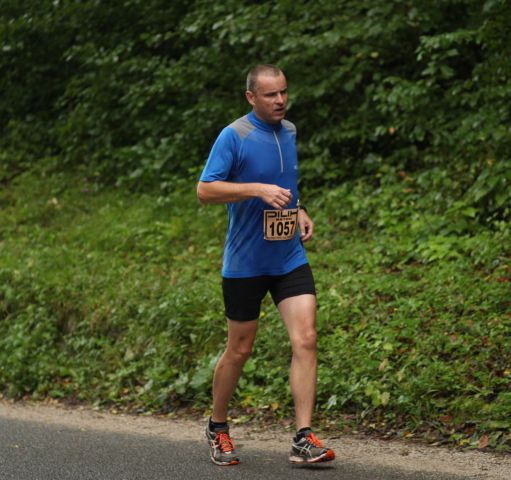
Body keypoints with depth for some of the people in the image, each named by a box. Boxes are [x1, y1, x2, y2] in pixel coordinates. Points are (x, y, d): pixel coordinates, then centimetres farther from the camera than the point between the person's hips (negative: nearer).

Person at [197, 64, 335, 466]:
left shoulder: (289, 132, 10)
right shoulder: (234, 136, -11)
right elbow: (205, 190, -17)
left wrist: (299, 211, 8)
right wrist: (258, 189, -26)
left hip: (290, 258, 5)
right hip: (245, 263, -5)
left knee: (305, 339, -10)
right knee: (240, 349, 6)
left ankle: (304, 439, -9)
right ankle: (218, 429, 27)